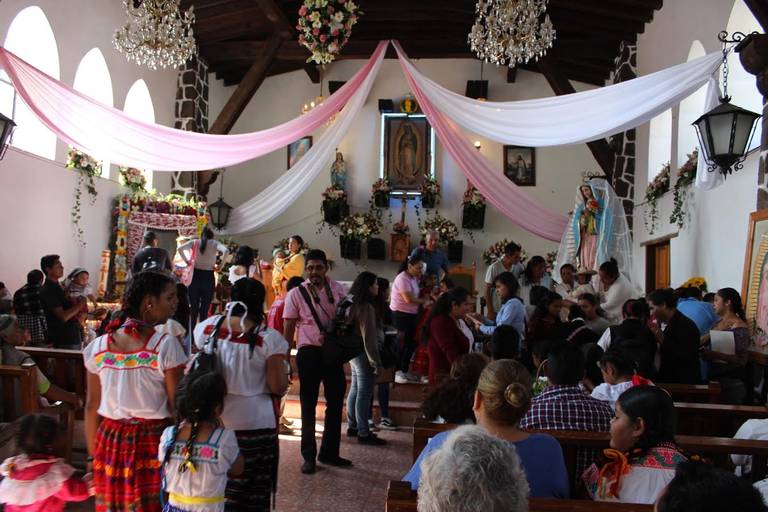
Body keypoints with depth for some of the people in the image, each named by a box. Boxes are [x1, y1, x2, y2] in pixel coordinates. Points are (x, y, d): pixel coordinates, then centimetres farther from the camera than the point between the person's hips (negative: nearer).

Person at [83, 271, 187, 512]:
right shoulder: (166, 345, -14)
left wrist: (94, 455, 17)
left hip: (110, 441, 5)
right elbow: (176, 406, -12)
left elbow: (92, 407, 6)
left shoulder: (98, 347, 0)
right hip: (153, 441, -4)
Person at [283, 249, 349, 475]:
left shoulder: (338, 290, 4)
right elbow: (289, 328, -1)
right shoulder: (296, 294, -4)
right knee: (308, 405, 5)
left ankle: (329, 452, 26)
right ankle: (309, 456, 17)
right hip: (309, 352, -3)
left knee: (336, 401, 11)